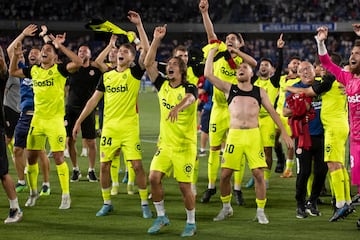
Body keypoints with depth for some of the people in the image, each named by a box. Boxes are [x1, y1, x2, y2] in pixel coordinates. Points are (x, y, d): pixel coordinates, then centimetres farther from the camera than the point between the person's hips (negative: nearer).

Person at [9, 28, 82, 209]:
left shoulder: (59, 69, -7)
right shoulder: (34, 70, 9)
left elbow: (78, 62, -24)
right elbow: (13, 72, 23)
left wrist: (60, 46, -24)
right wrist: (16, 55, 6)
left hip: (55, 119, -5)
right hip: (37, 119, 6)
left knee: (58, 157, -7)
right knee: (31, 156, 9)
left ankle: (66, 195, 2)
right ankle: (33, 192, 25)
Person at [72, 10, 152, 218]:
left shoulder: (135, 73, -2)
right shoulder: (107, 76, 11)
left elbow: (146, 51, -16)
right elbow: (94, 99, 14)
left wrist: (139, 25, -19)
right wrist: (79, 121, 11)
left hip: (130, 127, -4)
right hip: (109, 127, 4)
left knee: (137, 164, -8)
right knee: (104, 164, 4)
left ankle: (145, 203, 3)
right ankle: (107, 203, 18)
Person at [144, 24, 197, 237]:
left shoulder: (189, 88, -10)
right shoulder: (162, 85, 5)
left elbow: (189, 99, -34)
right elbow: (148, 64, -4)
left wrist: (178, 107, -55)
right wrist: (156, 40, -10)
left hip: (185, 145, -5)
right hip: (165, 143, 5)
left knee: (185, 186, -2)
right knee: (154, 177, -7)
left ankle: (191, 223, 15)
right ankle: (161, 217, 11)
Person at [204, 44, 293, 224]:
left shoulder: (259, 92, 11)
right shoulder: (229, 89, 9)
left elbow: (272, 111, 14)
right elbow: (208, 74, 1)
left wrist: (283, 132, 8)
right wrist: (212, 52, 7)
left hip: (254, 135, 0)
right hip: (234, 135, 0)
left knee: (258, 173, -7)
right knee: (225, 174, -1)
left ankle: (260, 211, 5)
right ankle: (226, 208, 19)